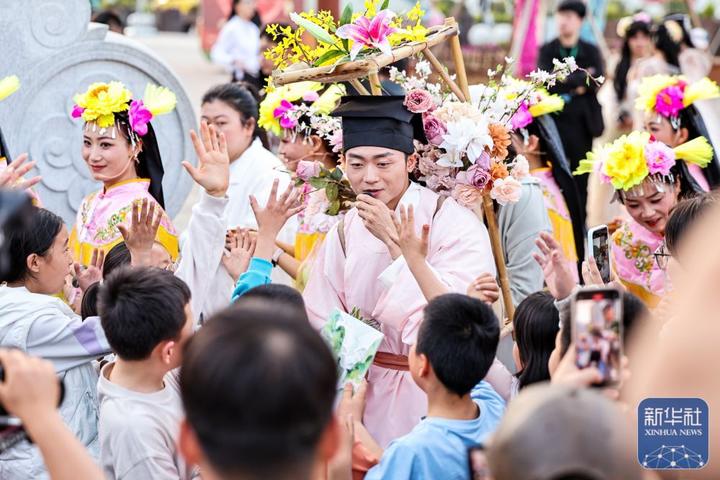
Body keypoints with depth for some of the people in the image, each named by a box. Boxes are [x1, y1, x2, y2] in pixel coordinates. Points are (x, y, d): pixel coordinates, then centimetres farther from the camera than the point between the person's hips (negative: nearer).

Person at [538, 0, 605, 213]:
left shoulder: (591, 51, 9)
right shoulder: (547, 50, 6)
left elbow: (597, 80, -6)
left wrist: (567, 81, -11)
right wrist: (582, 77, -9)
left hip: (582, 120, 1)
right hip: (555, 118, -1)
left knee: (581, 179, 4)